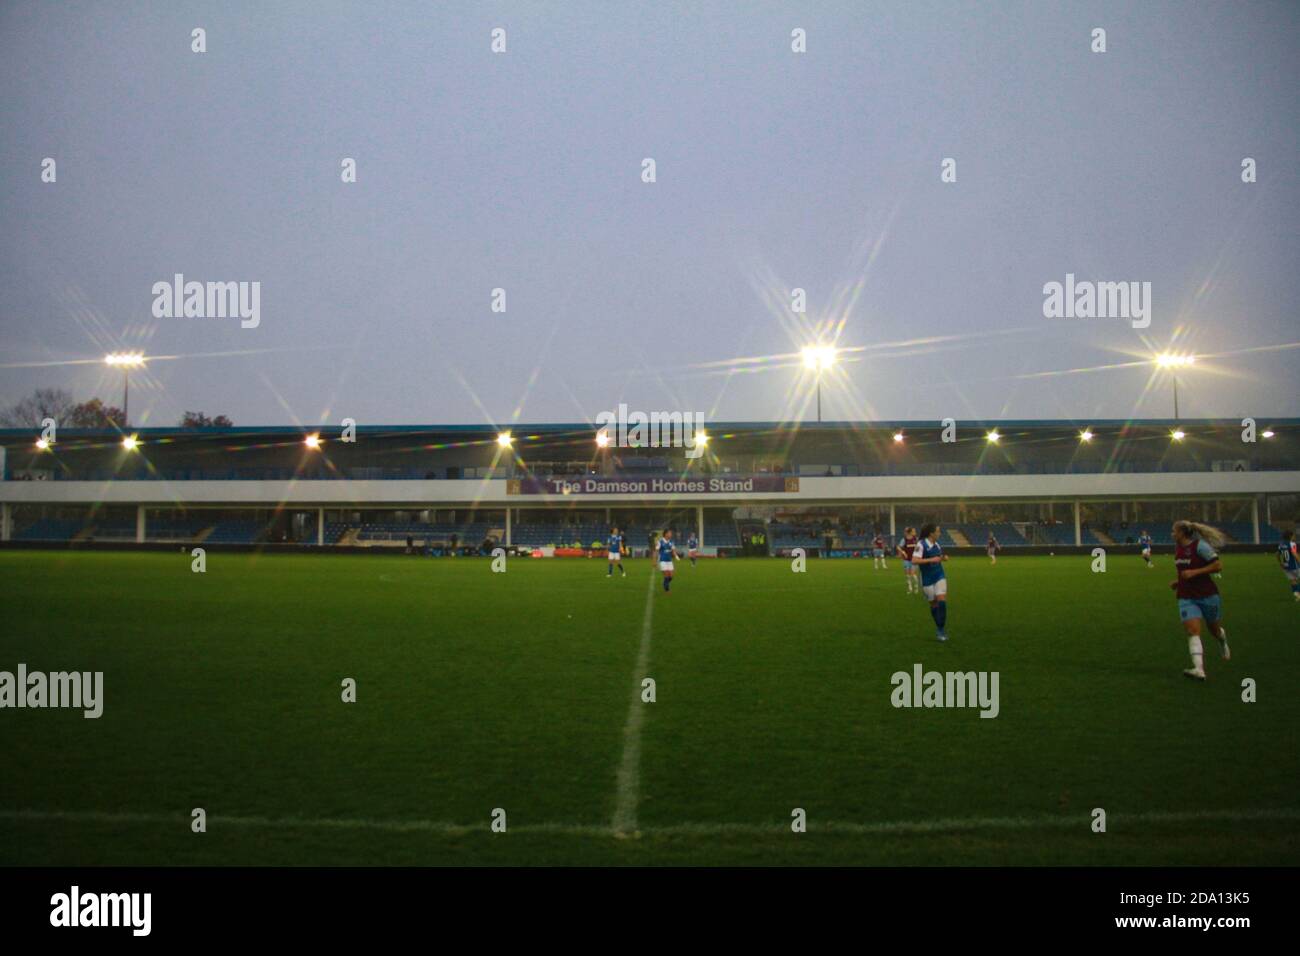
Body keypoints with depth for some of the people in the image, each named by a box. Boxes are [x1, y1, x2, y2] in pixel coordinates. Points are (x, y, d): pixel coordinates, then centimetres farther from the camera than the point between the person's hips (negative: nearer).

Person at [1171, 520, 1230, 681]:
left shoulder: (1200, 546, -14)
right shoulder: (1178, 548, 8)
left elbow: (1218, 566, -16)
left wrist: (1194, 572, -22)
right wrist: (1178, 582, 10)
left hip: (1207, 595, -4)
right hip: (1187, 597, 4)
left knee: (1214, 629, 15)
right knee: (1192, 631, -16)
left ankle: (1223, 642, 53)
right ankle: (1199, 669, -29)